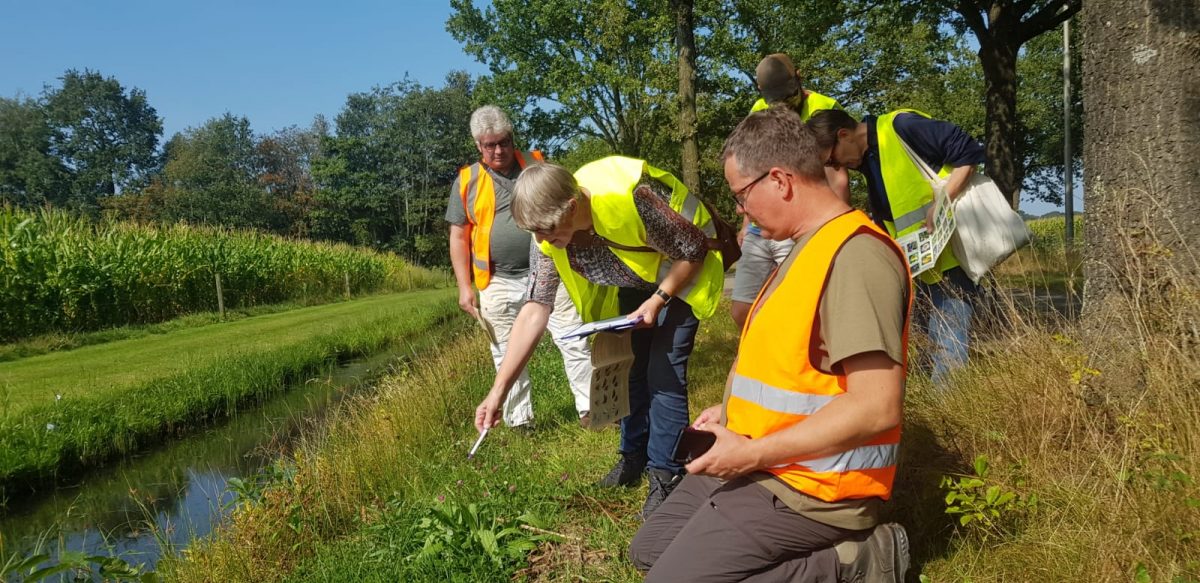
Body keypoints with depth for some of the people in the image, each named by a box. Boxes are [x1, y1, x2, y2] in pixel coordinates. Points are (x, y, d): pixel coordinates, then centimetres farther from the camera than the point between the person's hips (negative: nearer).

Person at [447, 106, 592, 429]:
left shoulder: (537, 165, 5)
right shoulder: (466, 181, 5)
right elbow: (459, 237, 7)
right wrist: (464, 287, 0)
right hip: (499, 284, 1)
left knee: (575, 343, -3)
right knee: (507, 356, 7)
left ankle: (590, 409, 6)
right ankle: (519, 421, 19)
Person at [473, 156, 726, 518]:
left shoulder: (629, 197, -40)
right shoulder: (548, 240, -21)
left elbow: (694, 249, -25)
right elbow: (535, 310, -19)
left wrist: (658, 300, -26)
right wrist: (498, 389, -22)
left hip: (679, 273, -6)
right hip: (634, 281, 6)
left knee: (664, 375, -12)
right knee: (629, 367, 8)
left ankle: (666, 475, 1)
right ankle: (634, 457, 26)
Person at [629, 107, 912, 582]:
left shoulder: (854, 255, -22)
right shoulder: (812, 247, 12)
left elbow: (878, 405, -29)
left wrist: (754, 453, -23)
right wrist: (733, 414, 14)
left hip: (806, 489, -11)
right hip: (765, 464, 11)